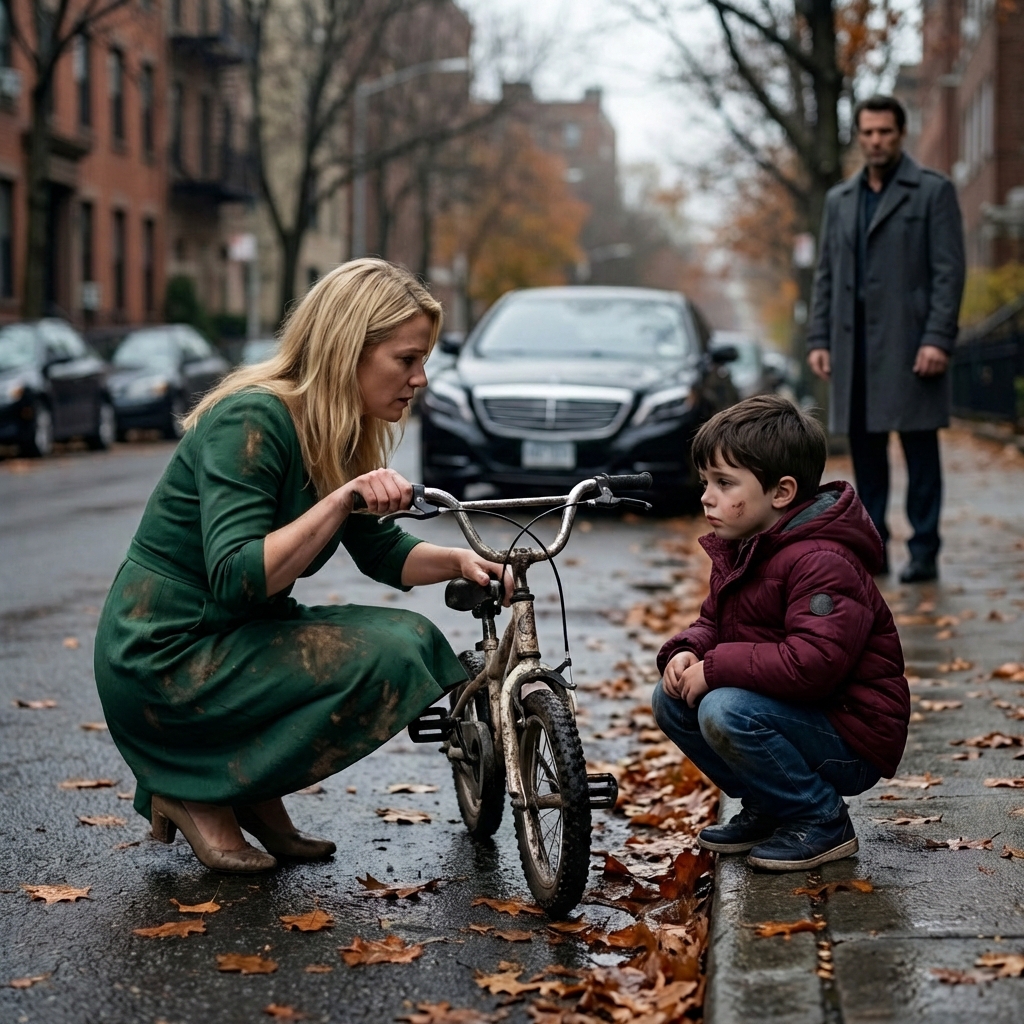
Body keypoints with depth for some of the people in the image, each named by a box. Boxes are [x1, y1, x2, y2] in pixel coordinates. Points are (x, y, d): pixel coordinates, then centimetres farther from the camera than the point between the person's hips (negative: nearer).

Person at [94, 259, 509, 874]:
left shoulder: (344, 437, 6)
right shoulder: (252, 420, -21)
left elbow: (382, 552, 15)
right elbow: (236, 579, -29)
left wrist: (457, 561, -3)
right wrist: (341, 498, -34)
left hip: (231, 644, 9)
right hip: (165, 662, -9)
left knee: (416, 640, -2)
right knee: (388, 656, -22)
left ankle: (254, 798, 6)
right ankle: (200, 794, -8)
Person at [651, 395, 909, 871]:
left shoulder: (822, 563, -24)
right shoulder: (738, 552, 8)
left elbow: (813, 663, -35)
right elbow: (712, 623, 19)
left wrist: (715, 668, -27)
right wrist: (686, 652, -6)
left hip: (853, 740, -10)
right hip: (792, 710, 10)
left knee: (725, 711, -30)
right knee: (671, 700, 2)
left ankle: (822, 820, -9)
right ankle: (767, 808, 13)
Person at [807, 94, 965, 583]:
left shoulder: (933, 191, 1)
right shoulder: (839, 199, 17)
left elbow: (949, 271, -6)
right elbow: (825, 274, 17)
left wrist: (937, 340, -14)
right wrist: (818, 339, 7)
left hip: (908, 343, -5)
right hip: (854, 344, 5)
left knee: (919, 448, -3)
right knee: (864, 448, 7)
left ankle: (924, 552, 1)